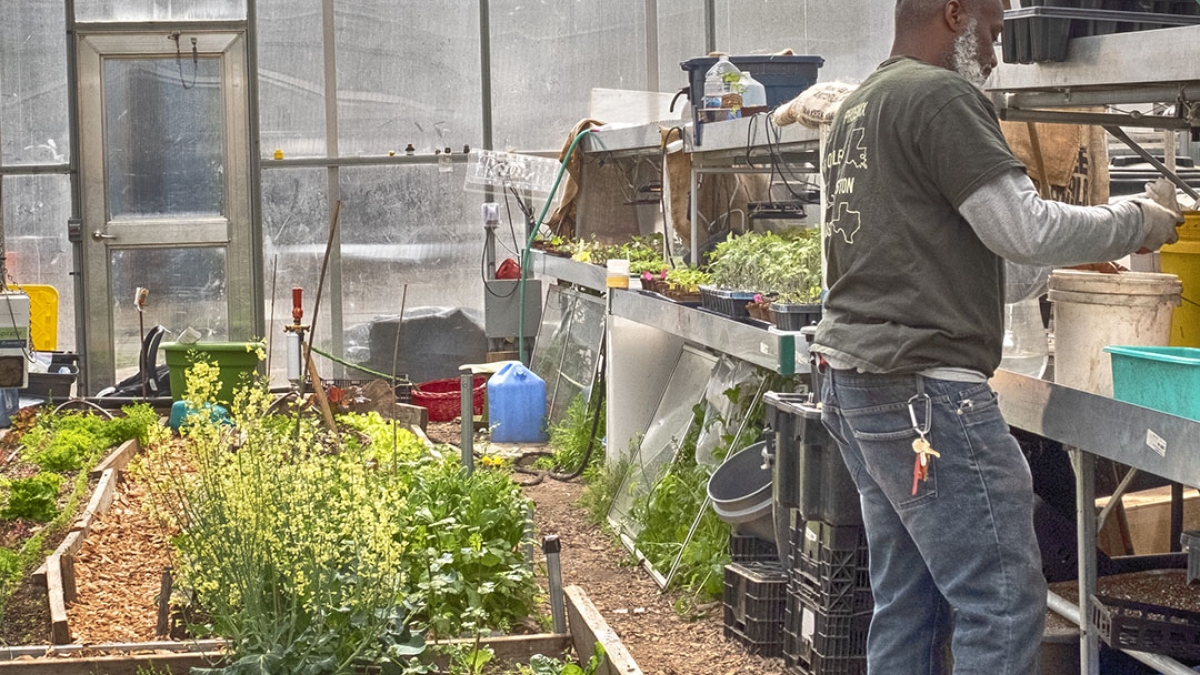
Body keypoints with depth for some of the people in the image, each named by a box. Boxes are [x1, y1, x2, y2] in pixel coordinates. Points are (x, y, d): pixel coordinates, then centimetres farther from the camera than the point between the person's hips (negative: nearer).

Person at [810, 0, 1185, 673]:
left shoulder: (857, 107, 19)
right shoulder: (942, 96, -11)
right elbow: (1025, 230, -14)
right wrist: (1134, 222, 1)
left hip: (852, 377, 10)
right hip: (922, 389, -10)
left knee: (907, 605, 13)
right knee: (1002, 603, -6)